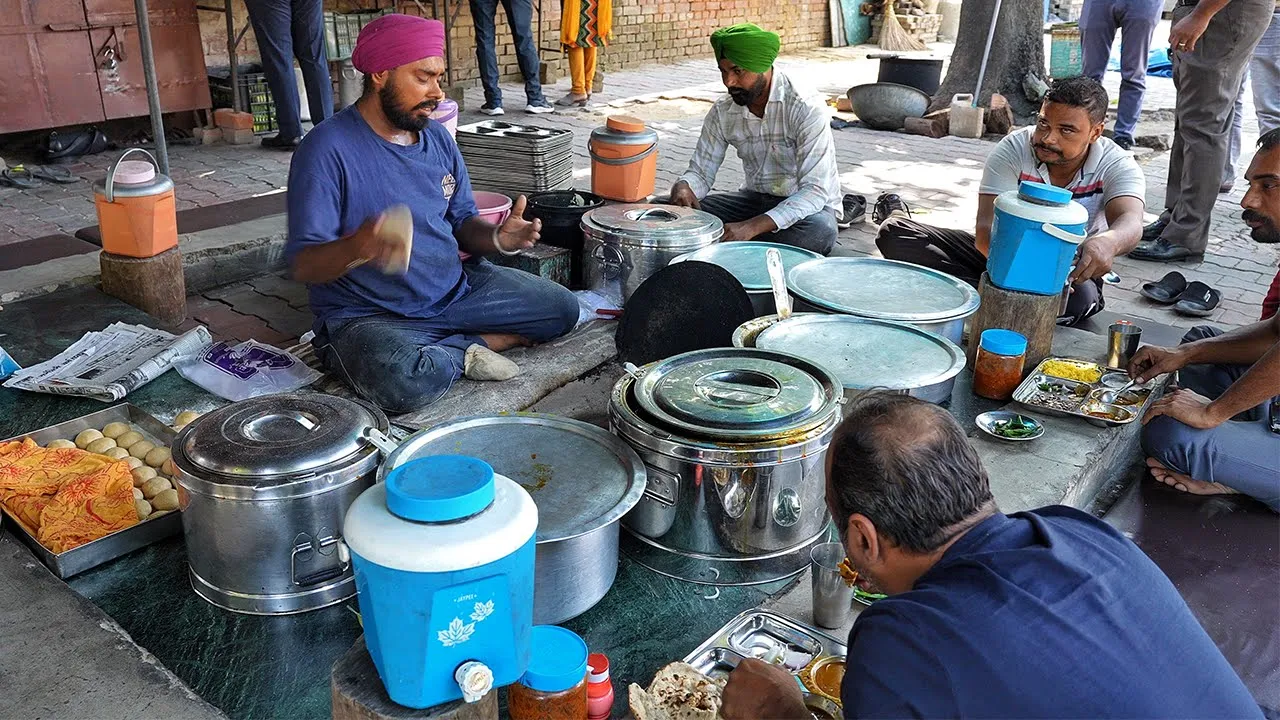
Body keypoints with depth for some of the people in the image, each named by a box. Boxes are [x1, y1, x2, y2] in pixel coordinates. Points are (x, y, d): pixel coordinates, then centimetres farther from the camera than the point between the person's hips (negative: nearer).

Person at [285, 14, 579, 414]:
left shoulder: (438, 137, 6)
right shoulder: (327, 148, -16)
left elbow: (462, 223, 11)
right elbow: (303, 264, -19)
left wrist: (496, 238, -13)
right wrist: (356, 247, -42)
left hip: (455, 290, 7)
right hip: (366, 315, -6)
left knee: (562, 308, 1)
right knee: (407, 385, -37)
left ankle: (437, 351, -2)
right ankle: (463, 350, -6)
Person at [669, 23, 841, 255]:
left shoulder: (807, 110, -23)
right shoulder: (722, 112, -5)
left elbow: (815, 191, -29)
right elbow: (701, 171, 3)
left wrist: (752, 227, -41)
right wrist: (683, 187, -25)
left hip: (808, 206, -4)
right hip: (754, 200, 4)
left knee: (820, 231, -42)